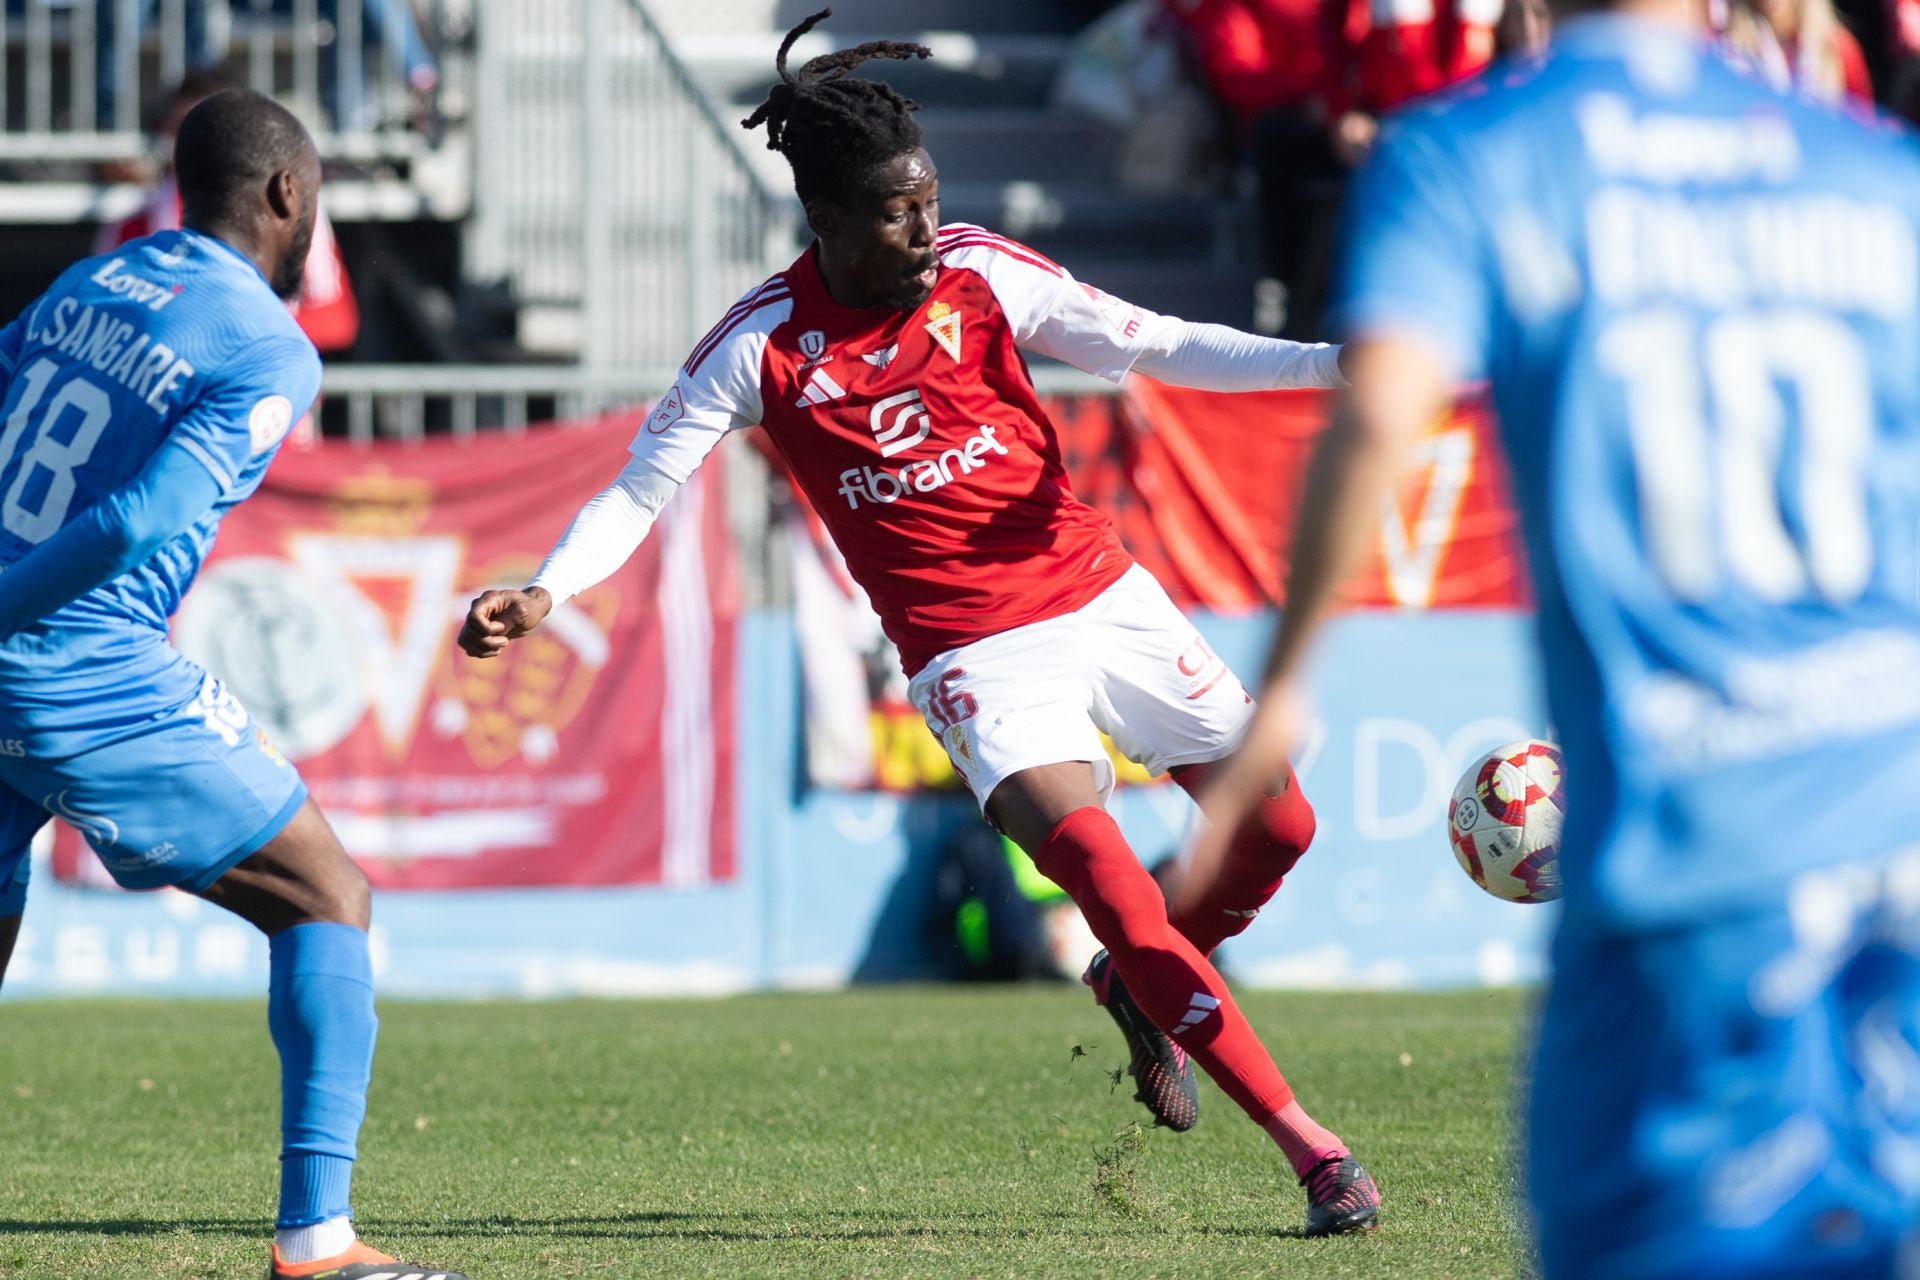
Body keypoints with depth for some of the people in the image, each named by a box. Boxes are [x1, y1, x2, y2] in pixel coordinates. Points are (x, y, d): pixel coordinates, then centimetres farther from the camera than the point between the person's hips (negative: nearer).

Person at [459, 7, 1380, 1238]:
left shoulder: (978, 272, -5)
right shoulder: (764, 344, -10)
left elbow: (1157, 346, -4)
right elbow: (642, 489, -4)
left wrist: (1330, 363, -14)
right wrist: (543, 594, -20)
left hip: (1100, 590, 4)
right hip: (976, 652, -4)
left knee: (1277, 824, 4)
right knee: (1102, 871, -21)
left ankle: (1135, 987, 35)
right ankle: (1312, 1148, -17)